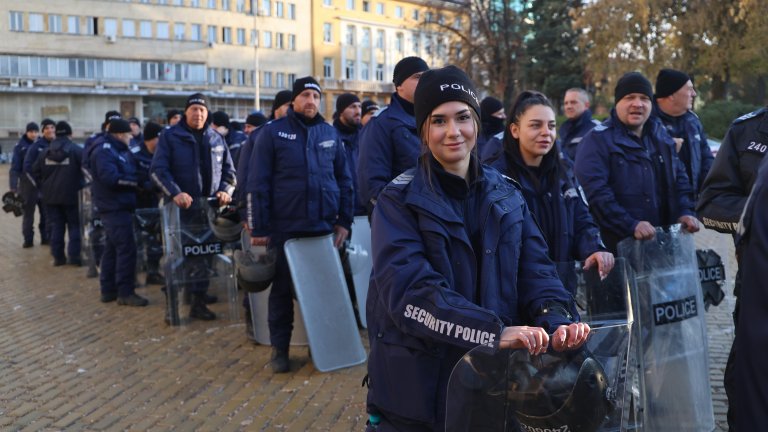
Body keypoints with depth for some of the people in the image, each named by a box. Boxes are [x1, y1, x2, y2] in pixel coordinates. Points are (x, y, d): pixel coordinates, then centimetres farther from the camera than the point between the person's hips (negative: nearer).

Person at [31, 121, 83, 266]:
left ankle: (58, 257, 12)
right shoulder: (76, 150, -9)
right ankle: (75, 257, 0)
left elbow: (35, 172, 8)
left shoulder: (45, 152, 5)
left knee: (56, 227, 10)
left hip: (51, 196, 4)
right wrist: (82, 186, 1)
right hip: (72, 195, -4)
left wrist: (44, 186, 15)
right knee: (75, 226, 5)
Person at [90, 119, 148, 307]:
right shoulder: (104, 152, -13)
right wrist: (136, 182, -16)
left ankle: (108, 290, 22)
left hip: (118, 207, 10)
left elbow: (129, 173, 19)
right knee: (127, 249, -10)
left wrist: (136, 181, -1)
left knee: (113, 249, 14)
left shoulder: (121, 151, 18)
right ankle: (125, 292, -6)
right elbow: (111, 177, -25)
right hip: (115, 207, -10)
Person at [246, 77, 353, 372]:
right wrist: (259, 229, -8)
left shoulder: (330, 133, 9)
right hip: (285, 229, -3)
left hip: (324, 226, 3)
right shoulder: (273, 133, -1)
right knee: (283, 289, 7)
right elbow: (258, 184, -4)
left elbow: (343, 179, 13)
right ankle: (279, 349, 19)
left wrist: (344, 221, 7)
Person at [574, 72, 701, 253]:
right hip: (617, 246, -6)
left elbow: (679, 178, 20)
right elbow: (596, 192, -19)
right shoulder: (597, 140, -8)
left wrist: (685, 212, 2)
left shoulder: (661, 136, 14)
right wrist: (631, 225, -26)